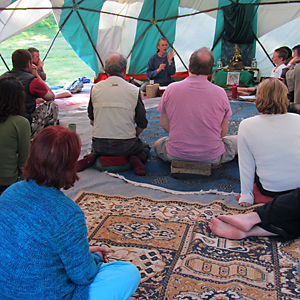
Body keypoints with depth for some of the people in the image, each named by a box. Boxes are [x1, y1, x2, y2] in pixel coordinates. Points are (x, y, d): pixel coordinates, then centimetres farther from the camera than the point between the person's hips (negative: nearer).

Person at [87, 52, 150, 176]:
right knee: (145, 148, 30)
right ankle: (135, 159, -6)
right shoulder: (134, 90, -4)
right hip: (126, 146, -2)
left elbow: (92, 120, 12)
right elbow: (142, 124, 1)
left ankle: (91, 158, 3)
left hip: (100, 147, 2)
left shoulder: (95, 89, 1)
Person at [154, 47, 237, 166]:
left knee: (158, 144, 31)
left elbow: (164, 124, 2)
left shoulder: (171, 89, -8)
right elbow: (224, 130, -1)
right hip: (212, 157, 1)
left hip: (176, 155, -1)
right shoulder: (220, 93, -10)